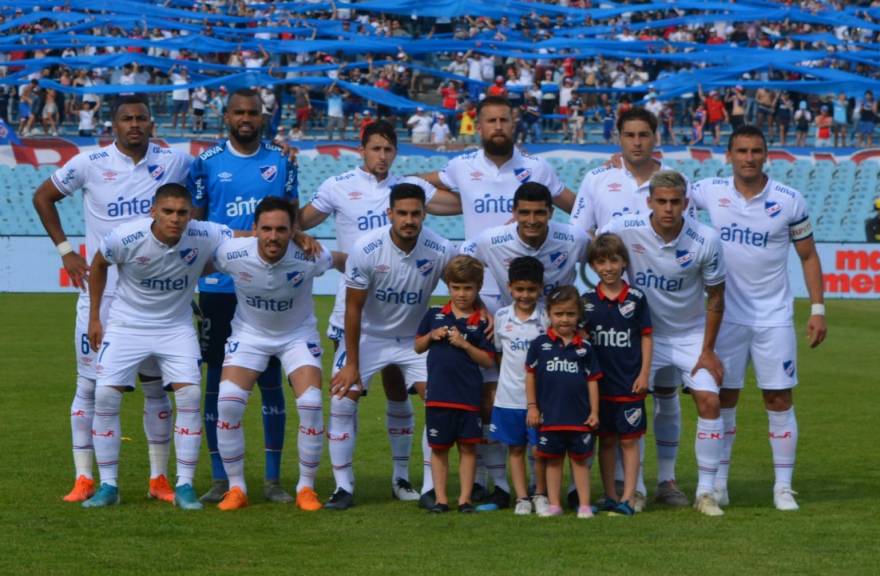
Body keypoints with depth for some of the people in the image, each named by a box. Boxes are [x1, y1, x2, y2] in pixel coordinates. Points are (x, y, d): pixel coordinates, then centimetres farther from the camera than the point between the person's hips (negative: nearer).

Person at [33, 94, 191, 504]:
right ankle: (84, 480, 4)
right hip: (100, 289, -1)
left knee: (156, 385, 5)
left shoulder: (175, 162, 0)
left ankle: (159, 479, 13)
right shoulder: (90, 164, -3)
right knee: (90, 385, -1)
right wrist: (65, 250, 3)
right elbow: (43, 197, 10)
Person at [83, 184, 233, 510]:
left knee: (190, 395, -15)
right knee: (105, 395, -12)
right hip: (126, 324, -1)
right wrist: (94, 318, 3)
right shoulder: (125, 238, -22)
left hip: (176, 327, 1)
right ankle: (108, 486, 1)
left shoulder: (204, 237, -20)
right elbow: (98, 266, 0)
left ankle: (184, 487, -4)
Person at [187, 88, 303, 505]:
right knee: (217, 379, 2)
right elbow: (194, 223, 6)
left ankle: (273, 478, 9)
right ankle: (220, 479, 9)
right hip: (218, 286, -1)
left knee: (271, 379, 3)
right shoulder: (207, 162, 4)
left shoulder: (280, 162, 7)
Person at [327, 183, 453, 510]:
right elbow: (354, 308, -15)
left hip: (416, 337, 1)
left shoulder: (440, 251, -18)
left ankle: (431, 488, 1)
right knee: (342, 400, -13)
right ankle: (343, 488, -1)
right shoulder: (366, 249, -23)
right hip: (368, 335, -1)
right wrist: (351, 364, -13)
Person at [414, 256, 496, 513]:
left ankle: (465, 498, 10)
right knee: (439, 446, 6)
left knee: (468, 446, 4)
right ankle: (440, 499, 12)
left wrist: (464, 344, -15)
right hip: (438, 393, 2)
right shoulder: (434, 315, 7)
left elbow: (488, 360, -3)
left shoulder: (481, 322, -1)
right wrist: (431, 335, -5)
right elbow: (418, 347, 15)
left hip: (468, 396, -2)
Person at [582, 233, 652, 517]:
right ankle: (610, 496, 15)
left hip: (630, 384, -2)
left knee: (629, 440, 0)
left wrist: (644, 374, -4)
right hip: (599, 384, 2)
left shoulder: (636, 298, -2)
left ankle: (628, 498, 1)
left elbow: (646, 337, 2)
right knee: (606, 440, 8)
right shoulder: (587, 301, 3)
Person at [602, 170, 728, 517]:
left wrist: (708, 351, -5)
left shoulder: (706, 240, -18)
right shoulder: (623, 230, -19)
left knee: (709, 401, -14)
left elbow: (715, 297, -5)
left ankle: (706, 491, -5)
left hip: (691, 334, 0)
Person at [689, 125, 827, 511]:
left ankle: (783, 486, 7)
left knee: (779, 399, 0)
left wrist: (817, 309, -1)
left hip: (774, 316, -1)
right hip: (726, 315, 1)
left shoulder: (789, 201, -5)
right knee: (723, 398, 4)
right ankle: (718, 481, 13)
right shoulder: (710, 192, -3)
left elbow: (808, 256, 4)